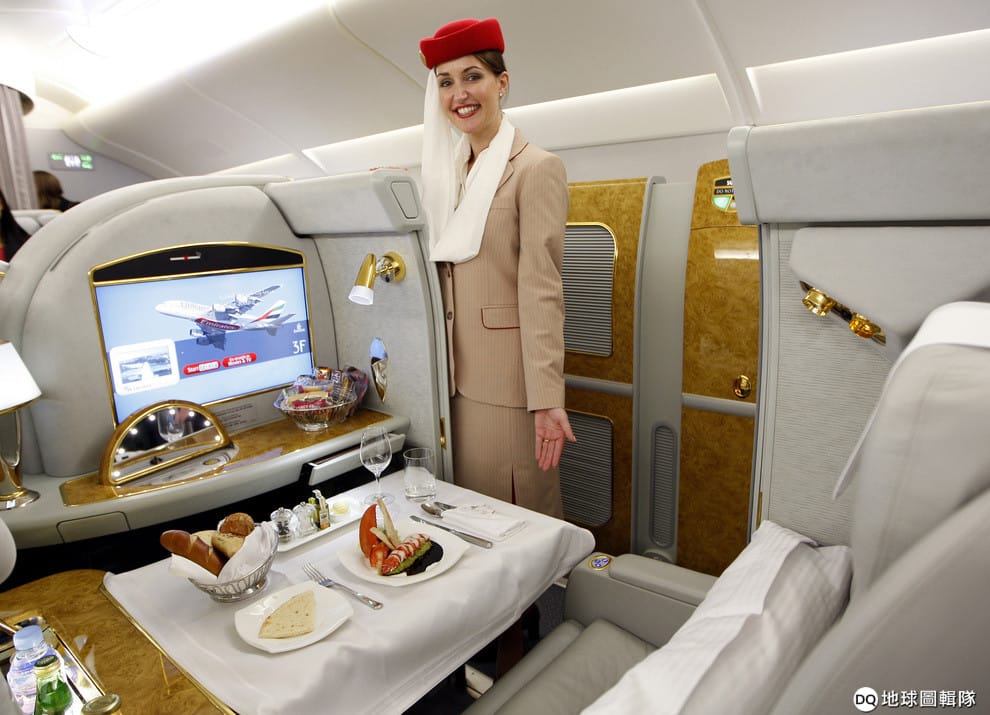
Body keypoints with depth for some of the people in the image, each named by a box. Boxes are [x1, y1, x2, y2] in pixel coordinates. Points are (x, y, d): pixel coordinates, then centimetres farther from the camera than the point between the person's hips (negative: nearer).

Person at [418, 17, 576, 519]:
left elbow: (541, 289, -16)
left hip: (509, 380, -7)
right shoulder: (450, 170, 14)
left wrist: (547, 399, -19)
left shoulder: (536, 168, -8)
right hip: (459, 375, 7)